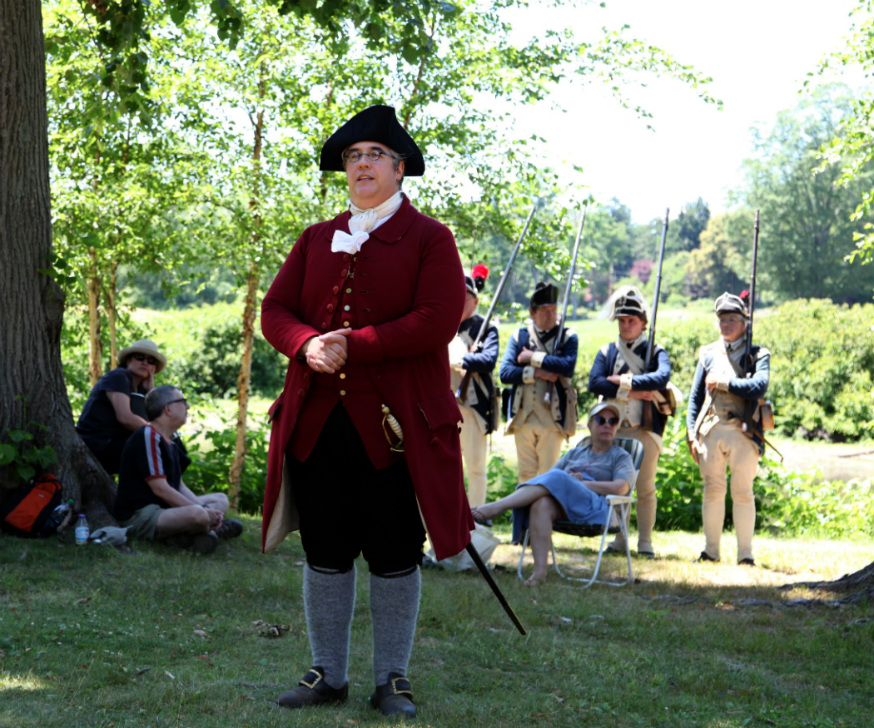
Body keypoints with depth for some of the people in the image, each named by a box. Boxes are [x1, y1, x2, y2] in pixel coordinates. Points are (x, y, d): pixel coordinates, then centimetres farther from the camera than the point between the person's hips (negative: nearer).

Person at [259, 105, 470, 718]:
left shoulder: (429, 239, 2)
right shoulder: (317, 240, 16)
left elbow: (438, 321, -11)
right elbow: (275, 309, 11)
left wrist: (352, 346, -17)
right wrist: (308, 345, -12)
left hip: (395, 422, -4)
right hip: (316, 418, 4)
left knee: (395, 556, 3)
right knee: (326, 552, 8)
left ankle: (393, 680, 14)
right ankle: (328, 675, 19)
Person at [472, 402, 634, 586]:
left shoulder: (621, 457, 19)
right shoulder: (574, 453, 32)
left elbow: (620, 488, -2)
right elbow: (547, 477, 23)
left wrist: (580, 483, -6)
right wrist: (568, 480, 0)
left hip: (594, 507, -4)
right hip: (561, 505, 4)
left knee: (556, 478, -33)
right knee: (542, 504, -36)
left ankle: (498, 507, -38)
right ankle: (540, 571, -44)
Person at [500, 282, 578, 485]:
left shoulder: (567, 337, 6)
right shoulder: (519, 337, 11)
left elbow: (568, 366, -15)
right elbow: (505, 373, -1)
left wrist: (533, 358, -11)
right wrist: (536, 372, -13)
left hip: (553, 417, -2)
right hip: (523, 417, 2)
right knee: (525, 474, 7)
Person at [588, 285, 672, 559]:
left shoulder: (655, 351, 6)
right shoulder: (607, 352, 13)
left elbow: (662, 377, -16)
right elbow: (594, 383, -4)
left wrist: (624, 382, -15)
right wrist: (632, 393, -12)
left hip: (646, 427, -2)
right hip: (613, 428, 3)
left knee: (646, 488, 0)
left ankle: (645, 543, 4)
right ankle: (619, 539, 12)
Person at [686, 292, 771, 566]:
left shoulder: (757, 355, 5)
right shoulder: (708, 354, 14)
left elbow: (759, 387, -14)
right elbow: (695, 397, 14)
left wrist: (722, 383, -9)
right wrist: (692, 435, 6)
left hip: (743, 432, -3)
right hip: (710, 430, 3)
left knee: (743, 492, -2)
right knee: (712, 491, 5)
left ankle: (745, 554, 2)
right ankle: (711, 551, 12)